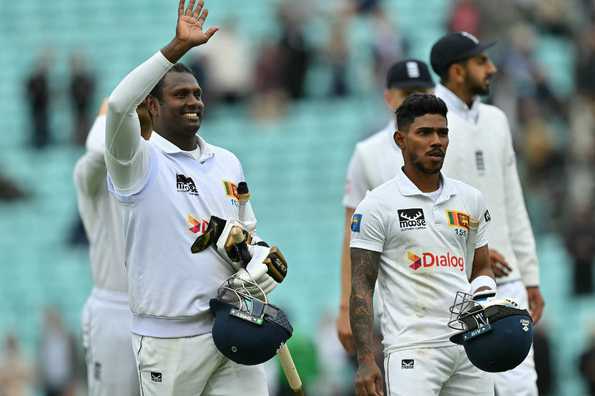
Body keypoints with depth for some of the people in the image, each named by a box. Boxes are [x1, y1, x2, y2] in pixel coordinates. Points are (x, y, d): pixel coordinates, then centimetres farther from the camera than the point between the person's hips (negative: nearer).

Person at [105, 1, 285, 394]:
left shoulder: (228, 162, 15)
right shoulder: (142, 162, -5)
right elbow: (118, 106, -25)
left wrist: (260, 265, 1)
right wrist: (178, 48, -25)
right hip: (169, 339, -5)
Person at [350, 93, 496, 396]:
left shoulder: (471, 200, 14)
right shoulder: (377, 206, -2)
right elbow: (361, 287, -3)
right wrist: (365, 361, -11)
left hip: (468, 345, 5)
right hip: (412, 347, -5)